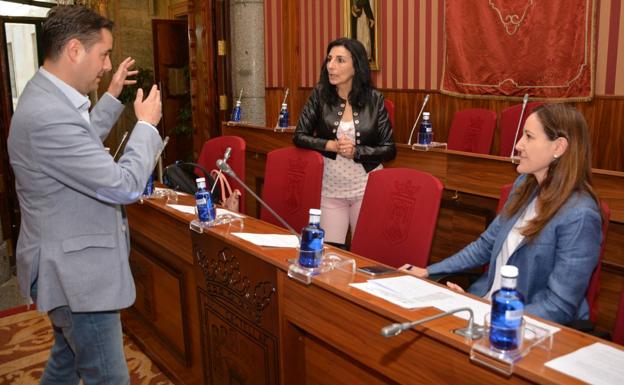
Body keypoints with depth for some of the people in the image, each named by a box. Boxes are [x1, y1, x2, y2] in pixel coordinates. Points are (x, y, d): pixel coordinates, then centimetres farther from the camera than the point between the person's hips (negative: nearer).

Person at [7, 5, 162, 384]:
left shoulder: (47, 96, 5)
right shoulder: (48, 115, -28)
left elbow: (82, 145, 25)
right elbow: (124, 185, -26)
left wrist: (112, 97, 22)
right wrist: (147, 125, -12)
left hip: (70, 264, 10)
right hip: (75, 272, -10)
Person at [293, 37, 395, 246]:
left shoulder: (374, 99, -5)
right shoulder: (320, 94, -2)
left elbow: (389, 149, -3)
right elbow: (299, 136, -1)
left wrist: (356, 151, -19)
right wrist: (330, 145, -17)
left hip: (367, 188, -1)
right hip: (330, 188, 1)